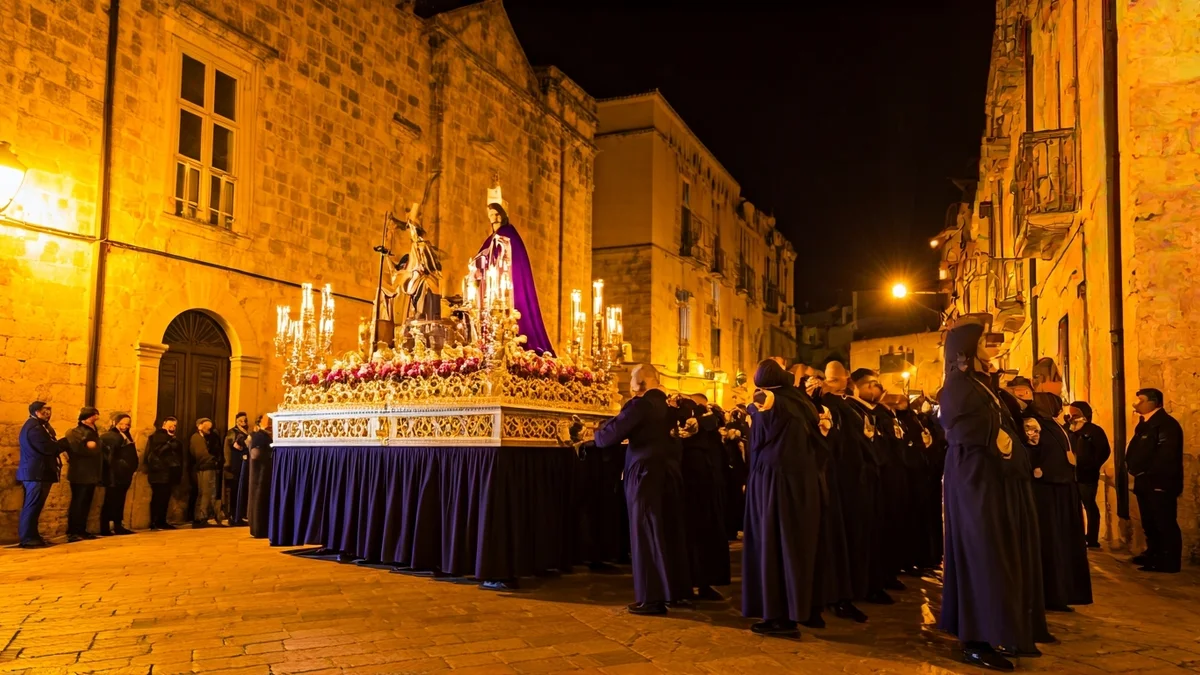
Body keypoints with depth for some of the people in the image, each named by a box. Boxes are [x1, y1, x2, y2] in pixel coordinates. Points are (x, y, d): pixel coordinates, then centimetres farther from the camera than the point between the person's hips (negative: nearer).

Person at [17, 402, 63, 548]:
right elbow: (47, 448, -23)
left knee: (33, 506, 13)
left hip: (36, 472, 11)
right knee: (32, 506, -8)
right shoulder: (34, 427, -16)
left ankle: (31, 537, 17)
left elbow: (47, 446, 15)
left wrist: (58, 444, -2)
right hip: (36, 473, -11)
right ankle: (27, 539, -6)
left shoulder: (36, 425, 19)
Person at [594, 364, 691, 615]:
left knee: (646, 534, -2)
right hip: (670, 472, 8)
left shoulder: (639, 405, -15)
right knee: (670, 531, 15)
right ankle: (676, 589, 25)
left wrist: (598, 431, 5)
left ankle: (652, 598, 0)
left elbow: (609, 437, -15)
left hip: (646, 474, -8)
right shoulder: (670, 404, 7)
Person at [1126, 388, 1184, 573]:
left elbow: (1166, 456, -22)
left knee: (1164, 524, -4)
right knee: (1149, 523, 17)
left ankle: (1169, 562, 1)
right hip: (1145, 483, 10)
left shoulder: (1167, 424, -14)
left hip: (1160, 483, -10)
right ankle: (1153, 555, 28)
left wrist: (1148, 473, -20)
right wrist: (1132, 467, 8)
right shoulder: (1144, 424, 16)